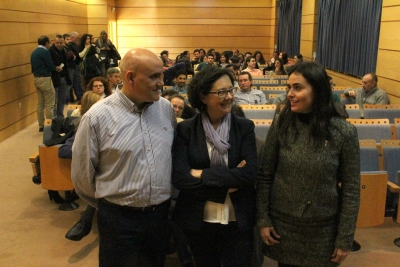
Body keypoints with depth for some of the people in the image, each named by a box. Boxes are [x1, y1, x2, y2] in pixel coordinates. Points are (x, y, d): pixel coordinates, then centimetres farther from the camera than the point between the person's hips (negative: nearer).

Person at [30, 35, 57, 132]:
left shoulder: (34, 52, 11)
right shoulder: (45, 52, -13)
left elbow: (33, 68, 14)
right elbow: (50, 66, -15)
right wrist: (56, 68, 5)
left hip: (36, 79, 8)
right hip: (45, 79, -8)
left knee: (40, 104, 12)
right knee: (49, 104, -3)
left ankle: (41, 126, 17)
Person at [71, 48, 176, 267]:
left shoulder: (166, 108, -2)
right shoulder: (97, 117, -15)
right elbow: (82, 175, -5)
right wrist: (109, 204, 7)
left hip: (162, 213, 4)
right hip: (119, 218, -4)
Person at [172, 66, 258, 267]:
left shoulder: (245, 127, -3)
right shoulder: (185, 129, -5)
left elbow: (250, 174, -14)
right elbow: (179, 177, -15)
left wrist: (202, 174, -16)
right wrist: (227, 186, -16)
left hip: (238, 222, 0)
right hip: (197, 222, 0)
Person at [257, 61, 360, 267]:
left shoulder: (344, 132, -11)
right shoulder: (281, 124, -7)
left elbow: (351, 189, -6)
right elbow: (264, 175, -1)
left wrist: (345, 239, -5)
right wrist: (262, 219, -4)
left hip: (322, 229, -1)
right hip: (282, 223, 1)